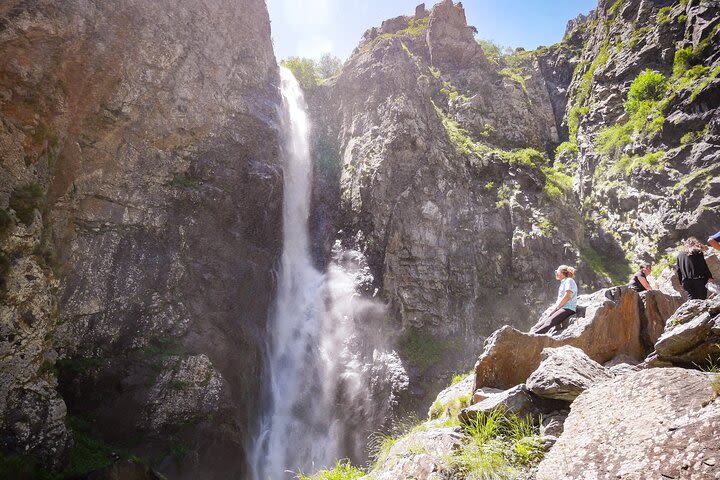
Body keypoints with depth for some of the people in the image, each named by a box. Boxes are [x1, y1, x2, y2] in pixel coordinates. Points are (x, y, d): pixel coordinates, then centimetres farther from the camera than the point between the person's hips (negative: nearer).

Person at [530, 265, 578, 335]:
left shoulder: (569, 280, 1)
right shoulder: (563, 283, 28)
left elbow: (567, 296, -12)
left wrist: (555, 308, -11)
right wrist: (553, 309, 8)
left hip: (568, 309, -9)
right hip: (560, 309, 9)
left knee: (549, 322, -31)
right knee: (541, 322, -13)